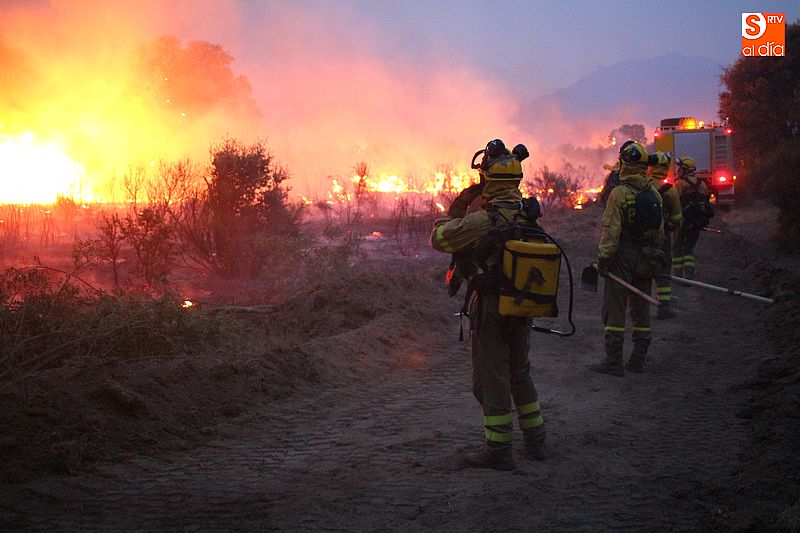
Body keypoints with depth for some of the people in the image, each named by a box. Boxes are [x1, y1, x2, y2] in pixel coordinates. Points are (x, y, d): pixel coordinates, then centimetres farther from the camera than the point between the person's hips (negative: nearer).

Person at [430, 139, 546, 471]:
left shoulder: (486, 219, -21)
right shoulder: (528, 214, 2)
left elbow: (439, 238, -18)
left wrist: (458, 205, -5)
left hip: (490, 307, -7)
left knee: (491, 379, 2)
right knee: (520, 373, 21)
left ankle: (498, 451, 6)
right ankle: (535, 441, 27)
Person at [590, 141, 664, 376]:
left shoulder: (619, 194, -14)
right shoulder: (654, 195, 7)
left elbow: (611, 231, -17)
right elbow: (660, 231, 12)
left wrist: (603, 259, -12)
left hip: (623, 257, -6)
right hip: (645, 259, 6)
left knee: (614, 310, -1)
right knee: (641, 310, 13)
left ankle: (613, 362, -2)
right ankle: (638, 359, 18)